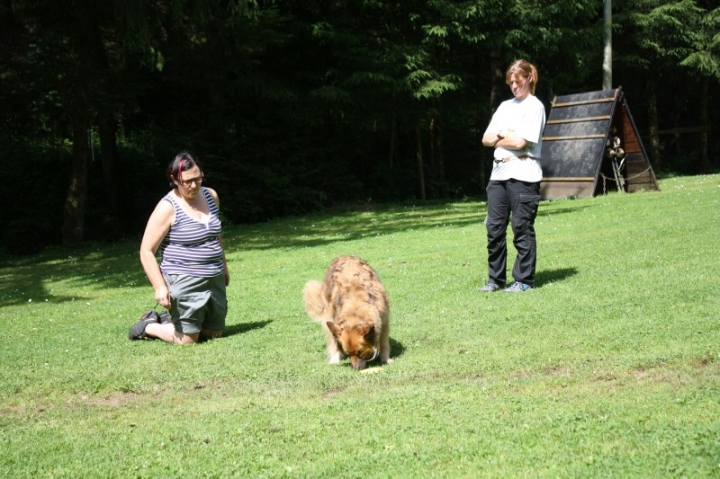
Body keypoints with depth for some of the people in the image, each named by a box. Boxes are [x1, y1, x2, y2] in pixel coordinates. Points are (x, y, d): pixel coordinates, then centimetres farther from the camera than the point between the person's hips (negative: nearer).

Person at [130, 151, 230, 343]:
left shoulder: (211, 196, 5)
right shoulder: (167, 208, -15)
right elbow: (146, 251, -14)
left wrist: (224, 267, 26)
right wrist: (160, 287, -21)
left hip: (214, 280, 7)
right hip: (184, 283, -7)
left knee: (215, 332, 14)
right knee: (187, 339, -4)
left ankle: (165, 320, 31)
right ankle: (148, 326, 22)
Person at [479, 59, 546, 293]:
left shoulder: (535, 107, -2)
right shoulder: (505, 106, 19)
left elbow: (520, 141, -13)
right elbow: (486, 139, 14)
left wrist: (497, 139, 2)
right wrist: (504, 135, -5)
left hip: (523, 175, -7)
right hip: (498, 173, 7)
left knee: (522, 228, -2)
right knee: (494, 227, 5)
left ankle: (524, 280, 5)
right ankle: (495, 278, 13)